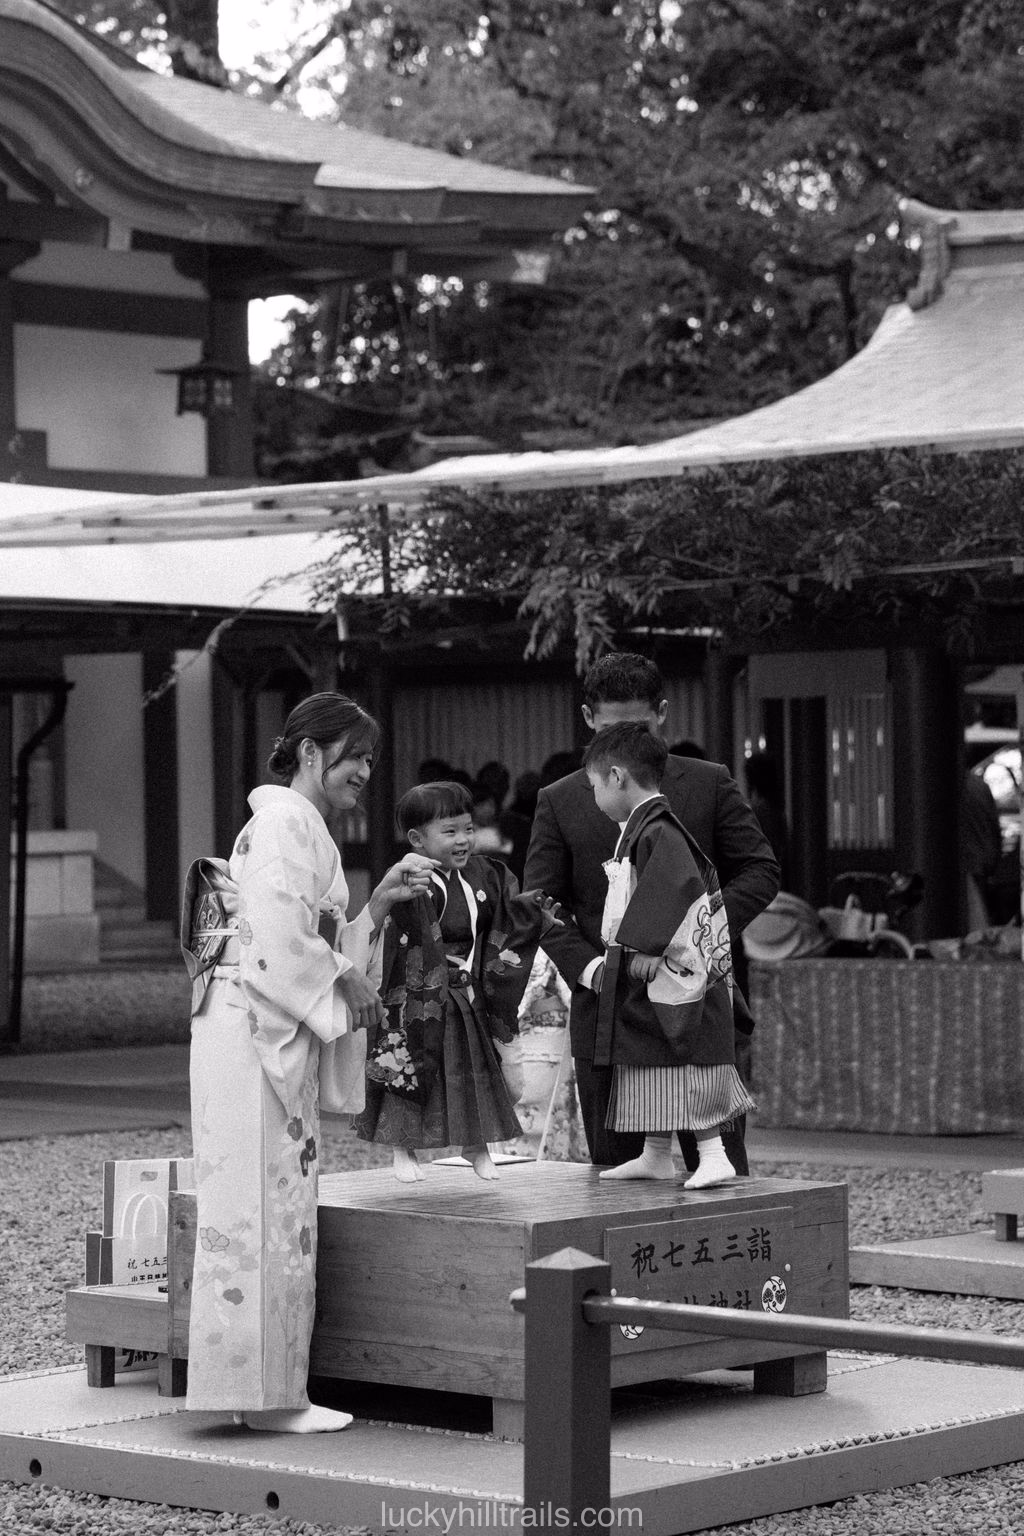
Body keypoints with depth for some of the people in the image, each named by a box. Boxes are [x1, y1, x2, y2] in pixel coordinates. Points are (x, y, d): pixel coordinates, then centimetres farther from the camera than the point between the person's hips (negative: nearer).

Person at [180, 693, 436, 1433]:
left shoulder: (303, 829, 21)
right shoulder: (284, 822, -11)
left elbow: (321, 944, 21)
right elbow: (278, 937, -22)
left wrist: (381, 900, 11)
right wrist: (345, 984, -11)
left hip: (281, 1037, 10)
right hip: (253, 1031, -10)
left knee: (278, 1207, 10)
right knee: (263, 1205, -8)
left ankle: (270, 1391, 13)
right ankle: (263, 1395, -5)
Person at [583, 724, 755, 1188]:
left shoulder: (658, 833, -19)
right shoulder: (638, 830, 13)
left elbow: (681, 893, -27)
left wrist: (648, 951, -26)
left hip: (668, 975, -10)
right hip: (641, 979, 10)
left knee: (686, 1066, -8)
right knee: (650, 1067, 16)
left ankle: (712, 1156, -5)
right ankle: (656, 1156, 24)